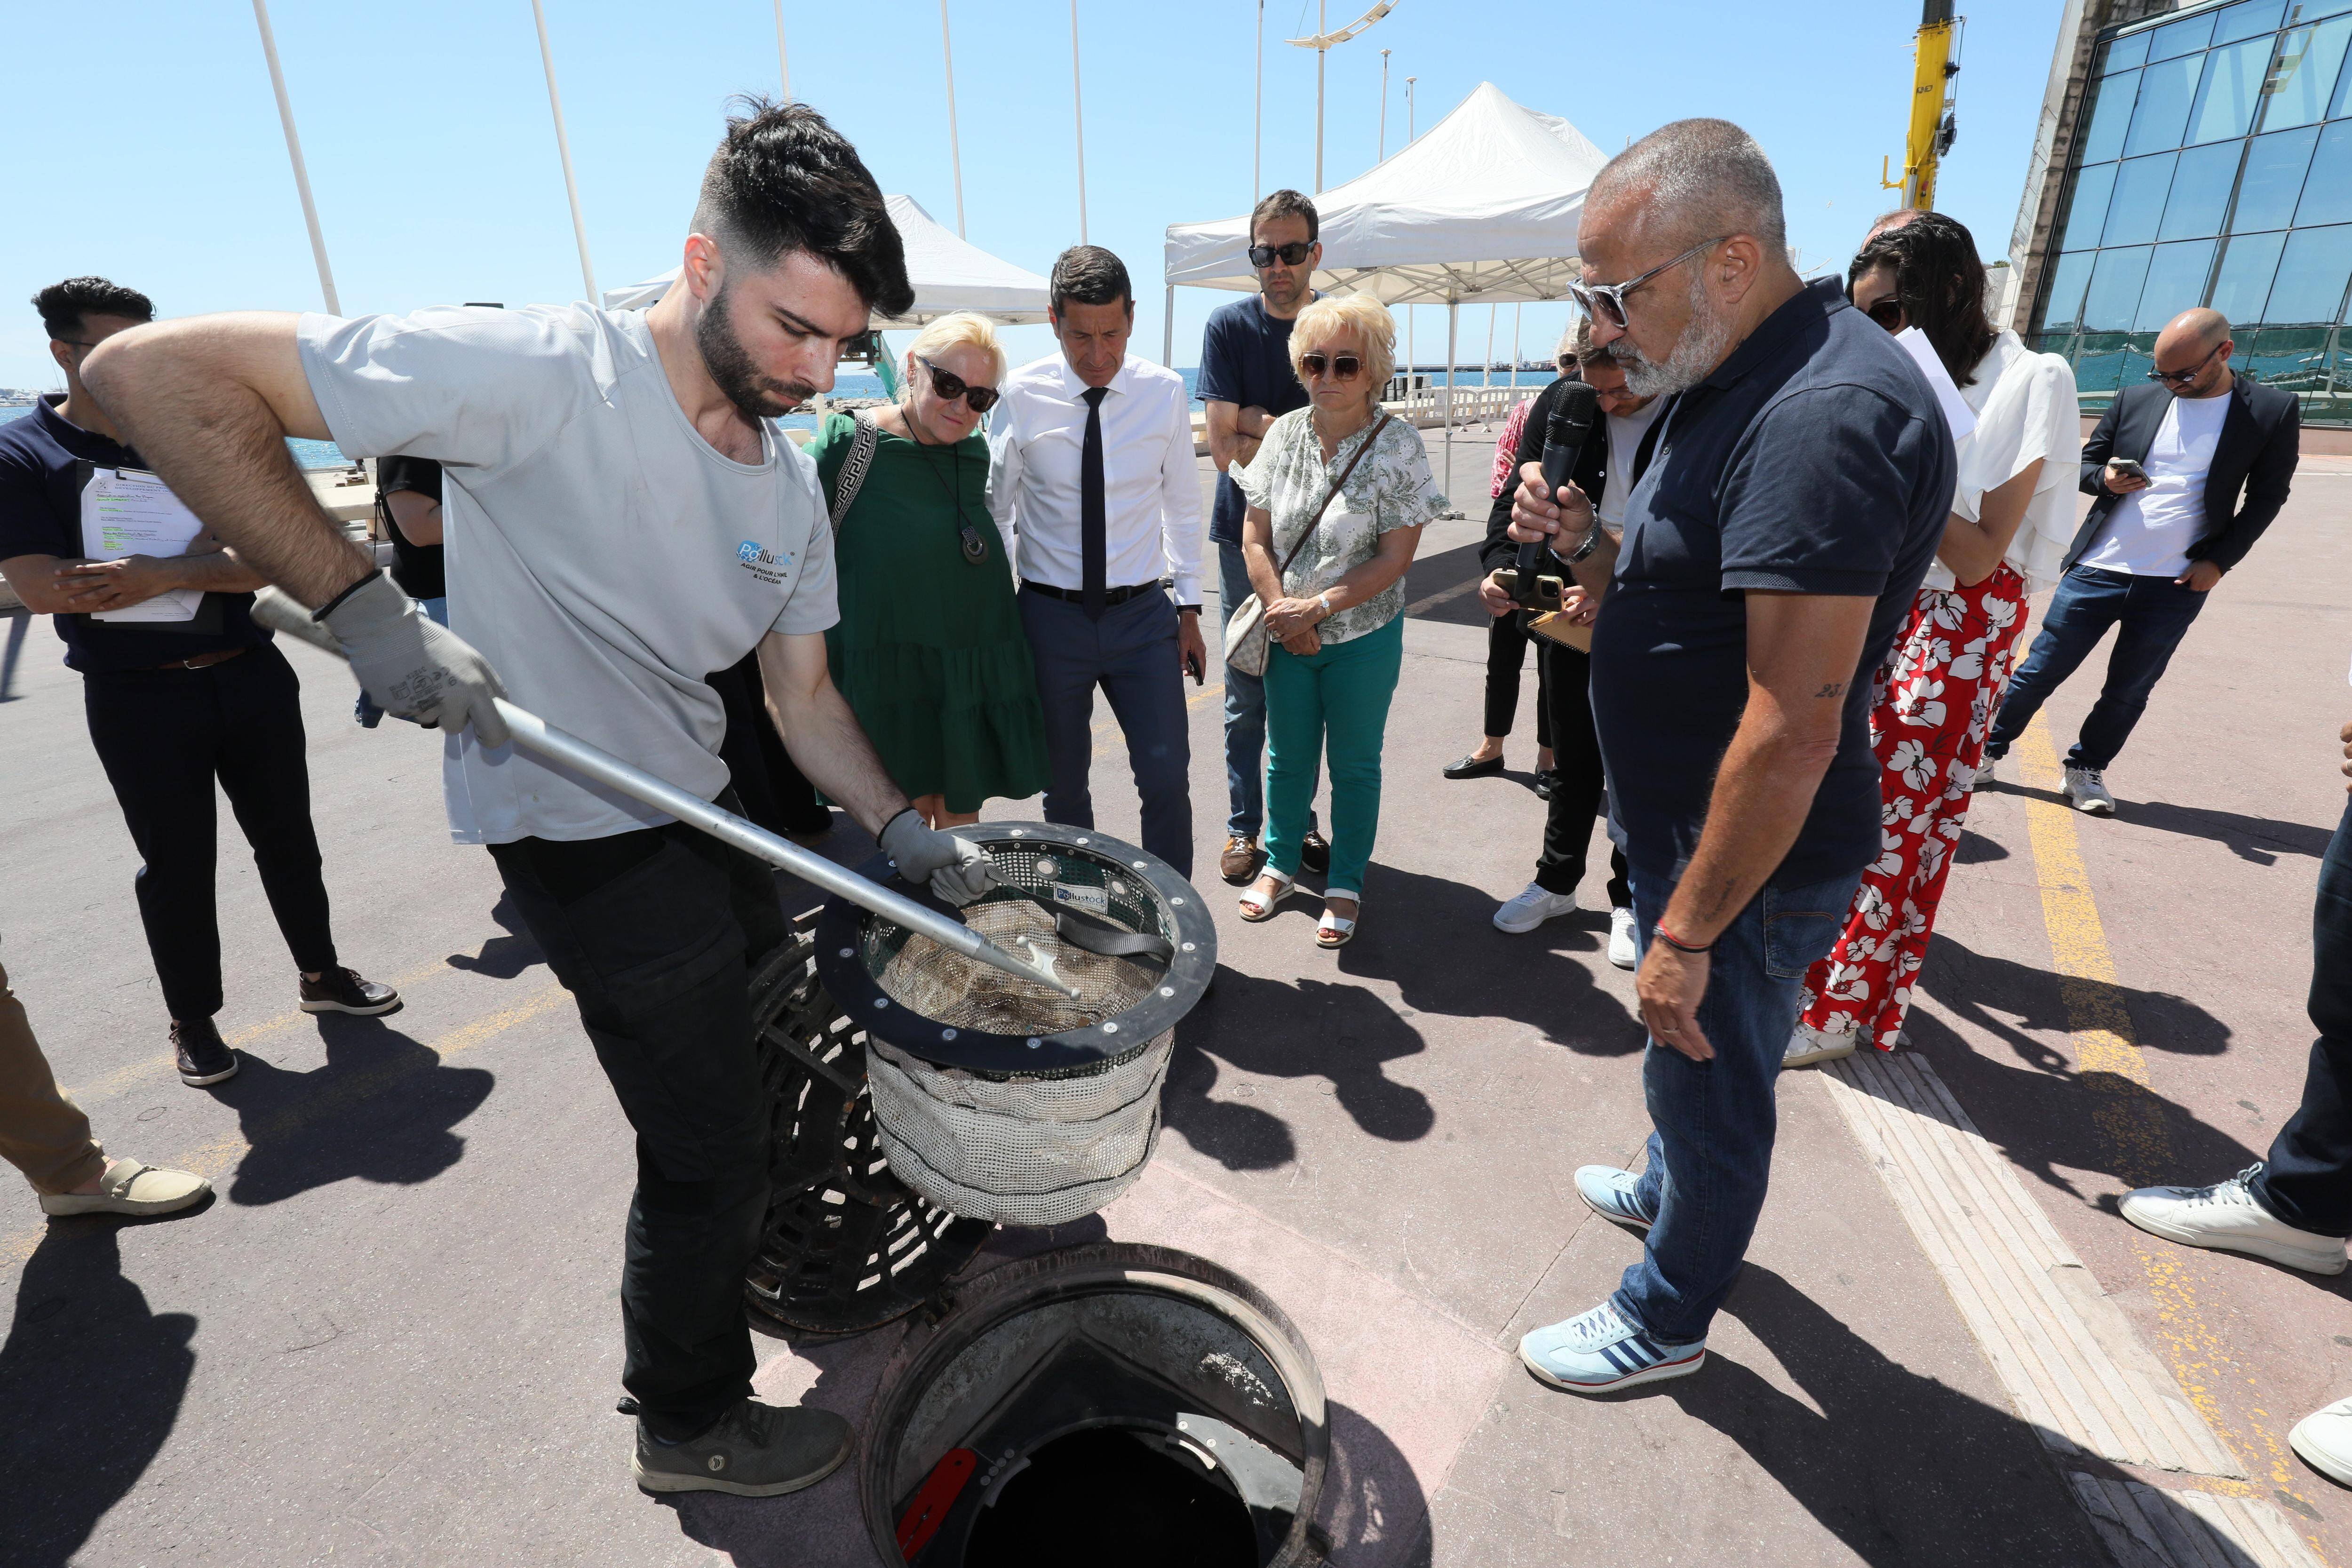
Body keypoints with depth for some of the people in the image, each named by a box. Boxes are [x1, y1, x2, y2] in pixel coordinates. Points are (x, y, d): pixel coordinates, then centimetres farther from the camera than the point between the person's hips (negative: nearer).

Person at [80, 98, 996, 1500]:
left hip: (701, 815, 8)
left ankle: (761, 1258, 56)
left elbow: (803, 694, 5)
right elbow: (152, 372, -19)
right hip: (584, 840, -8)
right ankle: (691, 1426, 32)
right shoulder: (545, 371, -21)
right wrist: (364, 605, -26)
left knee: (781, 1045, 25)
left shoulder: (791, 487, 2)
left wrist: (900, 827, -5)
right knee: (709, 1144, 4)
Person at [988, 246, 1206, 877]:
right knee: (1063, 783, 11)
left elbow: (1182, 504, 7)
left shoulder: (1165, 392, -1)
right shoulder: (1022, 395, -5)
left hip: (1143, 613, 1)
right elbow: (994, 506, 3)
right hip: (1051, 616, 0)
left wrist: (1189, 609, 6)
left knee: (1166, 777, -3)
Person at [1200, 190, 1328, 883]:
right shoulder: (1228, 326, -1)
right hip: (1247, 534, -1)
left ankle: (1299, 825, 22)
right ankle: (1244, 827, 18)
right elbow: (1226, 451, -8)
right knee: (1247, 695, 4)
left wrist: (1259, 422, -12)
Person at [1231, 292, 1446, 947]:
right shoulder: (1285, 433, -1)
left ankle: (1345, 885, 26)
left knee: (1354, 764, 9)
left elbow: (1395, 559, -14)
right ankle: (1281, 862, 36)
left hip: (1364, 636, -3)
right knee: (1287, 756, 15)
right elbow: (1255, 537, 2)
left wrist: (1318, 606, -18)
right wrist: (1282, 611, -9)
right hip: (1288, 634, 3)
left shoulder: (1397, 444, -11)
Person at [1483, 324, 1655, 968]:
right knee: (1574, 760, 16)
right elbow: (1517, 497, -2)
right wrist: (1500, 568, -21)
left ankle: (1629, 901, 29)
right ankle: (1557, 883, 34)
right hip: (1568, 614, 3)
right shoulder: (1561, 402, -6)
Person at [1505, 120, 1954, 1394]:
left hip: (1751, 856, -9)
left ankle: (1667, 1318, 34)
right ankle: (1675, 1190, 53)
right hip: (1685, 823, 9)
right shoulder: (1731, 386, 7)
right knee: (1700, 1063, 28)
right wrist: (1585, 546, -6)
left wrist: (1688, 930, -24)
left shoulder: (1826, 416, -26)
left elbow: (1795, 724, -29)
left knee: (1708, 1075, 11)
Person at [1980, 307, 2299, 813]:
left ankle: (2086, 769, 24)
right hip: (2098, 569, 1)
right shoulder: (2135, 399, 3)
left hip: (2177, 586, 0)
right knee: (2041, 670, 3)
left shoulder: (2273, 411, -1)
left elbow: (2266, 497, 4)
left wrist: (2219, 562, -4)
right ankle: (1989, 749, 17)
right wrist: (2106, 479, -11)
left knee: (2129, 689, 9)